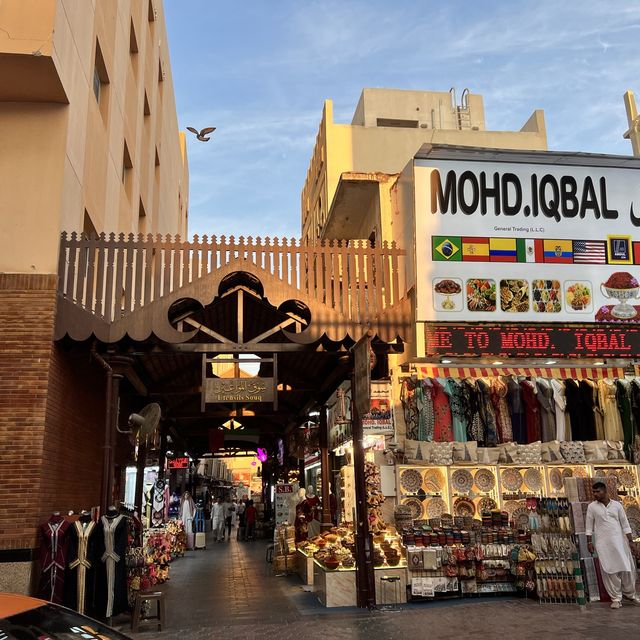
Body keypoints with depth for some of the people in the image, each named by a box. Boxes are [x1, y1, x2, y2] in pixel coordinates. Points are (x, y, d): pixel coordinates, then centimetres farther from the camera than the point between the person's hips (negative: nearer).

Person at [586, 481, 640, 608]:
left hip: (619, 540, 1)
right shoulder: (592, 507, 1)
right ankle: (616, 598, 6)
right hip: (603, 543, -1)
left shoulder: (617, 505, 3)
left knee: (627, 568, 5)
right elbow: (589, 526, 4)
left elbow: (625, 524, 6)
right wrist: (589, 542, -2)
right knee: (610, 570, -2)